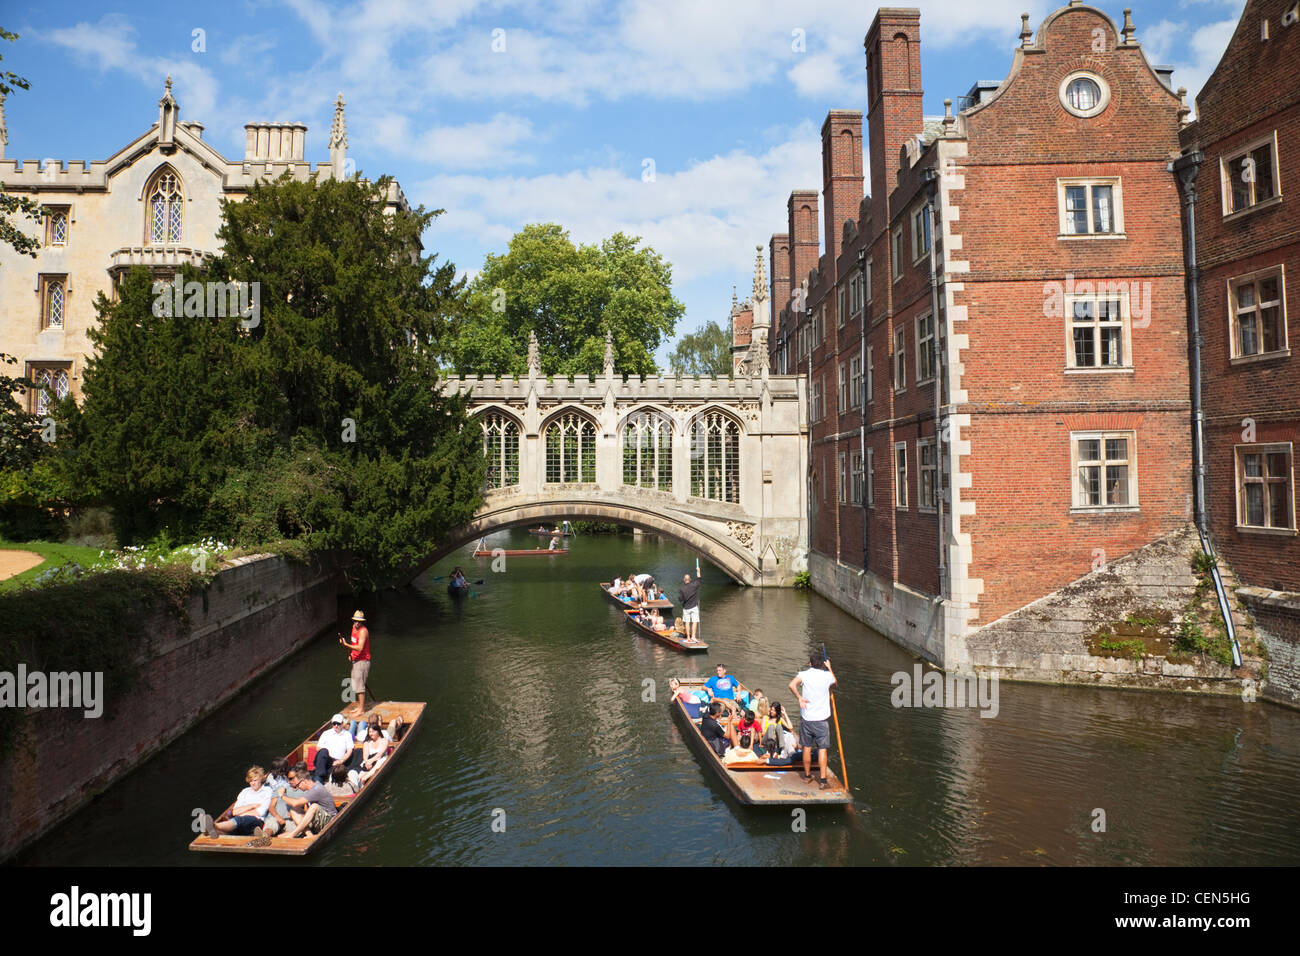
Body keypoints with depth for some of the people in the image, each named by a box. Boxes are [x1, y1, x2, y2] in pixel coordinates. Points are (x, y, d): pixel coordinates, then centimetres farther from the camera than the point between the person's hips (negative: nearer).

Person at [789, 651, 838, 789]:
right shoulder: (827, 675, -3)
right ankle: (822, 780, 3)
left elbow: (792, 685, -26)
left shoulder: (804, 674, -7)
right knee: (822, 749, 4)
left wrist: (799, 697, -14)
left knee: (807, 747, 13)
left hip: (806, 718, 1)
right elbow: (834, 683, 22)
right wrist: (829, 668, 33)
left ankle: (807, 775, 27)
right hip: (821, 719, -1)